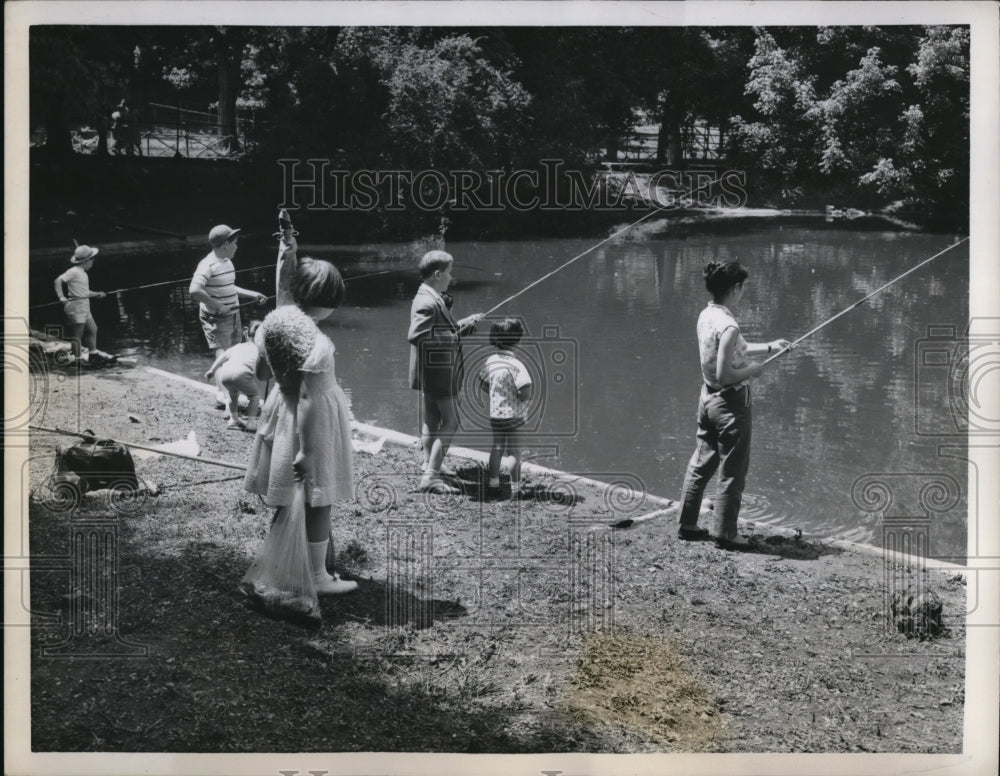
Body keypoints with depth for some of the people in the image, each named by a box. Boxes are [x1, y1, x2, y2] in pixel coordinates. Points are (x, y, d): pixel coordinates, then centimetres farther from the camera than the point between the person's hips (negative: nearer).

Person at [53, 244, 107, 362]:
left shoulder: (83, 273, 15)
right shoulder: (74, 272, -14)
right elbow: (58, 280, -23)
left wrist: (96, 294, 12)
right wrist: (61, 296, -30)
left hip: (84, 308, 10)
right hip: (76, 307, -10)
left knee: (92, 329, 18)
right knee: (77, 334, -3)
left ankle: (93, 353, 29)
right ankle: (77, 358, 3)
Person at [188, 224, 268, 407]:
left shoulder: (228, 263, 11)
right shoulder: (208, 265, -18)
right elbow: (194, 290, -29)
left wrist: (252, 294, 18)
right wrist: (218, 306, -25)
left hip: (233, 316, 9)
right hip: (216, 319, -9)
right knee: (223, 356, -14)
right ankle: (222, 395, -16)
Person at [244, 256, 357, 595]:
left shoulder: (276, 319, -5)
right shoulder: (316, 343, -29)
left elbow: (261, 371, 8)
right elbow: (308, 398, -27)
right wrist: (307, 450, -22)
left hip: (282, 407, 8)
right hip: (314, 421, -8)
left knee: (290, 497, 22)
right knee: (318, 501, 9)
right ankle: (319, 577, 22)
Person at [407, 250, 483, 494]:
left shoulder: (433, 299, 12)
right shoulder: (427, 303, -21)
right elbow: (415, 336, -29)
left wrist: (462, 325, 11)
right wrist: (454, 336, -24)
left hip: (432, 373, 11)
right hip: (436, 371, -11)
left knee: (432, 422, 15)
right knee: (451, 421, -7)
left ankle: (429, 472, 22)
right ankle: (431, 476, -6)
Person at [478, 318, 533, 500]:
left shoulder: (491, 361, -2)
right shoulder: (516, 365, -21)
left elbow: (483, 384, 9)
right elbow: (525, 391, -26)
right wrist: (526, 397, -4)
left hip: (495, 413, 6)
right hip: (513, 415, -6)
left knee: (497, 447, 20)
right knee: (514, 451, 5)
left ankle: (493, 485, 27)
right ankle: (515, 489, 12)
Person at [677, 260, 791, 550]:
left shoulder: (706, 316, 3)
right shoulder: (728, 326, -25)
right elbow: (725, 374, -26)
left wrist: (768, 348, 20)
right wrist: (753, 370, -11)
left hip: (708, 398, 9)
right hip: (730, 403, -9)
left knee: (700, 464, 18)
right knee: (732, 472, 4)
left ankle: (687, 524, 26)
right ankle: (726, 534, 11)